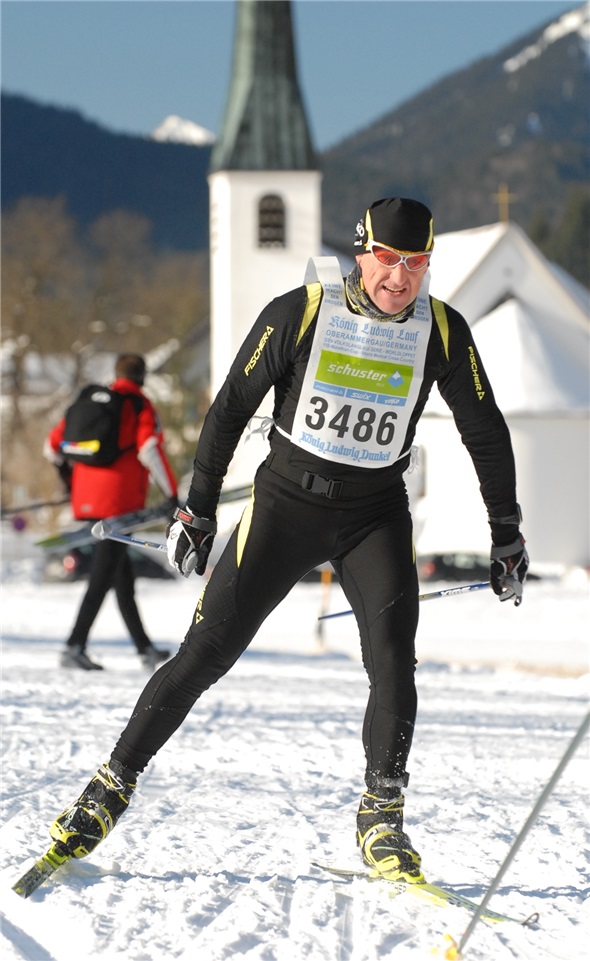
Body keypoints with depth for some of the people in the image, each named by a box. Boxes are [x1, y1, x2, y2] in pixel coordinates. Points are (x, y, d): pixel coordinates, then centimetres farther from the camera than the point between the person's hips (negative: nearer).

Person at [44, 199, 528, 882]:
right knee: (206, 651, -5)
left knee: (392, 663, -17)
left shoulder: (442, 332, -7)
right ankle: (113, 786, 7)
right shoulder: (300, 314, -13)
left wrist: (507, 535, 7)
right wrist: (198, 511, -1)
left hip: (377, 512, 2)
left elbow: (485, 430, 6)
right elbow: (231, 407, -4)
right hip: (287, 499, -1)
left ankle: (382, 817, -2)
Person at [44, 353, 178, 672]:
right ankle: (74, 647, -16)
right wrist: (171, 495, -15)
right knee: (101, 579, -8)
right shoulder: (140, 406, -3)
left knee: (123, 576, 15)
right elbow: (150, 451, -18)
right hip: (119, 502, -7)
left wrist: (68, 476, 33)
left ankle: (145, 647, 21)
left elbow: (53, 445, 17)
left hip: (85, 501, 7)